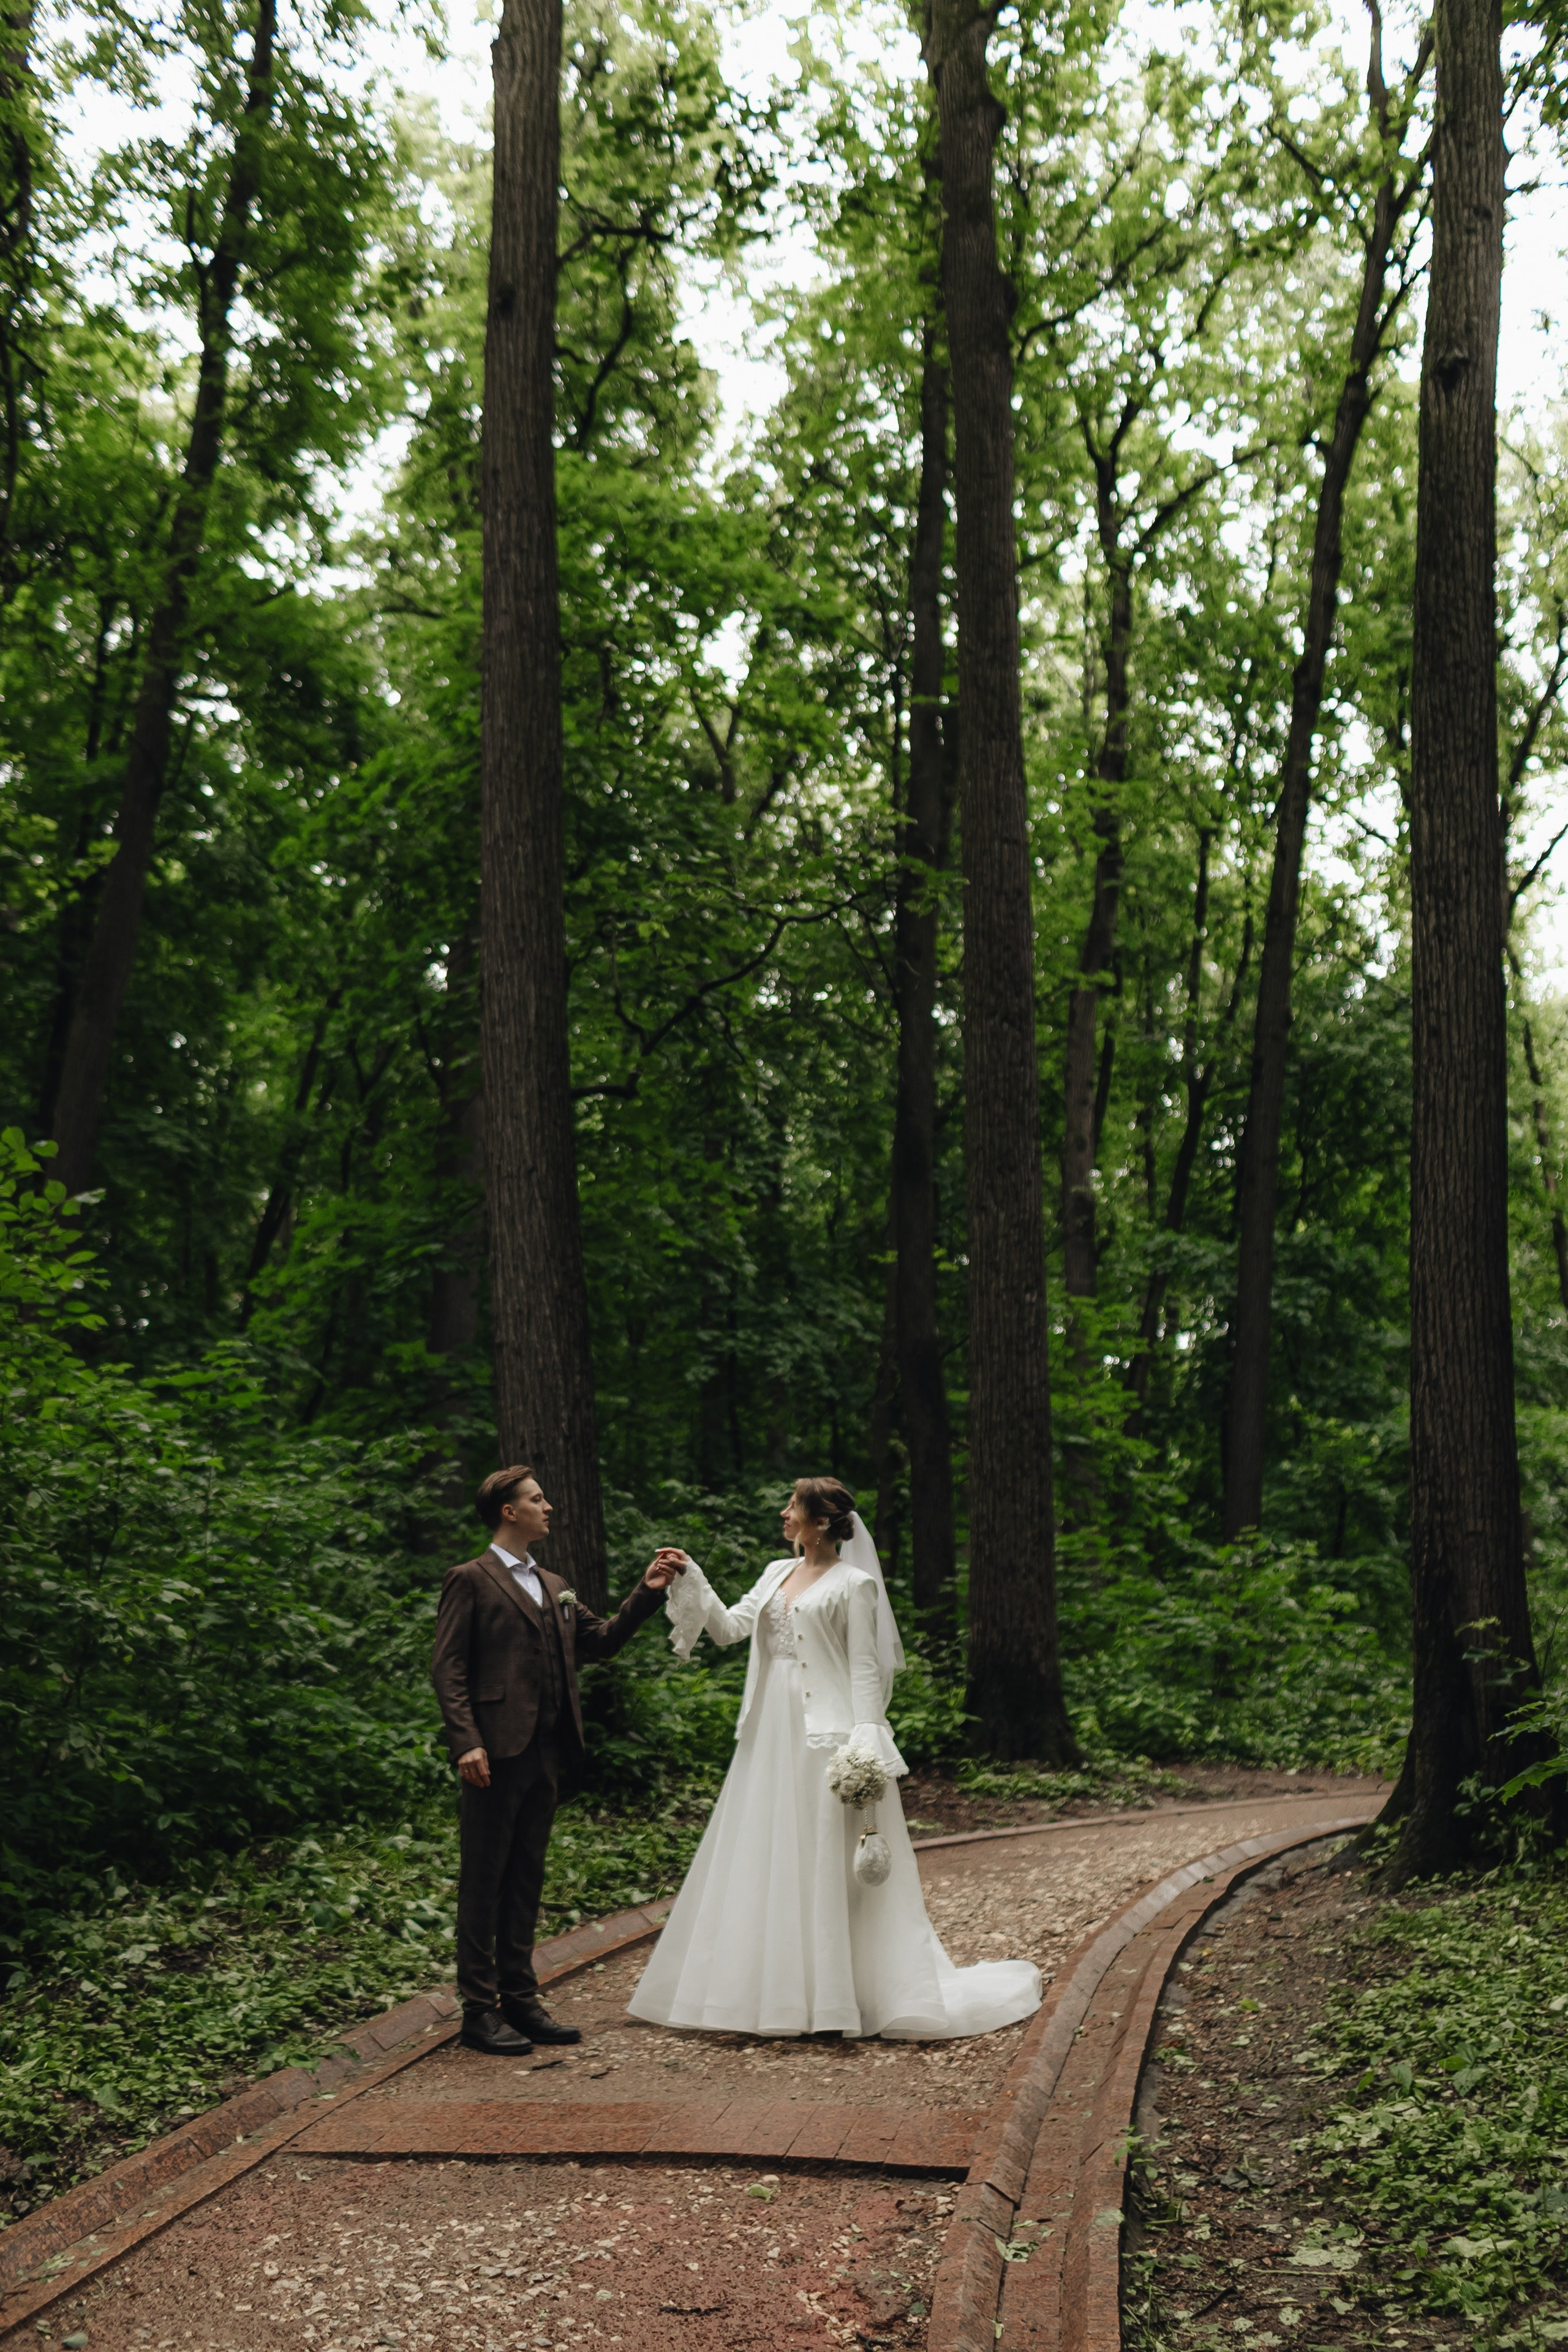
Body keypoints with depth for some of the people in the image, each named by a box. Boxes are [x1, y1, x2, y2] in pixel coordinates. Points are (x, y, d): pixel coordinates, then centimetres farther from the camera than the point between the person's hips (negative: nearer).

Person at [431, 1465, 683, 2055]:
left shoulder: (554, 1586, 19)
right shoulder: (470, 1580, -4)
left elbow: (601, 1641, 18)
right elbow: (448, 1669, -10)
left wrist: (648, 1592, 7)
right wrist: (466, 1742, -20)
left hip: (546, 1753, 7)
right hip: (497, 1754, -7)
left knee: (526, 1879, 13)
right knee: (483, 1882, 1)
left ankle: (520, 2000, 22)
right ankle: (478, 2010, 8)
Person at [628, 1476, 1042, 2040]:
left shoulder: (854, 1583, -6)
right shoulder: (777, 1573, 14)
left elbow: (865, 1667, -9)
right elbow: (730, 1627, 10)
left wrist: (866, 1741, -17)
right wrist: (690, 1580, 1)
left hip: (827, 1735, -7)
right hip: (772, 1735, 7)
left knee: (830, 1863, -3)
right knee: (765, 1861, 9)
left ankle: (838, 1997, 6)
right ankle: (778, 1990, 19)